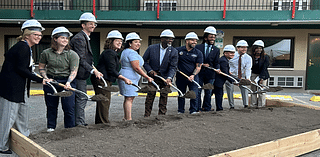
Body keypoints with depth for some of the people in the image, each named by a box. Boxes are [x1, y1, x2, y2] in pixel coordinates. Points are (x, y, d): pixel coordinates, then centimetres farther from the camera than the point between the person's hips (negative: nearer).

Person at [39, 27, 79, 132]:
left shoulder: (72, 55, -7)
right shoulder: (46, 53, 1)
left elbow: (73, 71, -12)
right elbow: (41, 67, 12)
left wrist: (68, 82, -28)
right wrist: (45, 78, -5)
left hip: (66, 81, -2)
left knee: (69, 107, -3)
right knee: (51, 106, 11)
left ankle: (70, 129, 11)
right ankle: (50, 127, 27)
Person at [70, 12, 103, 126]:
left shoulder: (85, 38, 18)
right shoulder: (79, 38, -16)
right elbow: (80, 59, -23)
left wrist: (92, 68, 15)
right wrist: (93, 70, -27)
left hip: (81, 74, 11)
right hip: (79, 74, -11)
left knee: (80, 99, 15)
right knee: (81, 98, -5)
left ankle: (79, 122, 24)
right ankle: (80, 123, 3)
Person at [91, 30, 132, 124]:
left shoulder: (115, 53, 19)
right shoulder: (109, 53, -14)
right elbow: (112, 71, -20)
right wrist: (124, 79, -21)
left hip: (106, 81, 11)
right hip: (101, 80, -11)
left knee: (105, 103, 14)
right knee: (104, 103, -9)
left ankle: (99, 124, 21)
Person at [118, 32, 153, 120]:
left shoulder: (125, 51, 18)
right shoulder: (132, 53, -16)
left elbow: (120, 62, 27)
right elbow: (136, 68, -21)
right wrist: (147, 77, -18)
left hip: (125, 77, 11)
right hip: (130, 78, -11)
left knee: (128, 98, 14)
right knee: (129, 98, -10)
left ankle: (126, 117, 21)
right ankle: (128, 119, -9)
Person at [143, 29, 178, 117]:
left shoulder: (174, 52, -6)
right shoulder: (151, 48, -5)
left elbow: (173, 67, -13)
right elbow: (144, 61, 3)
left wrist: (169, 78, -29)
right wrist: (150, 70, -9)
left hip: (165, 77, 1)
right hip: (153, 76, 0)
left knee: (164, 97, 6)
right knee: (150, 96, 4)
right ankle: (146, 116, 13)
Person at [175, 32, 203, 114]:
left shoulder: (198, 53, -1)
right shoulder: (178, 50, 1)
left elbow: (198, 67, -4)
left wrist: (193, 75, -18)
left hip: (193, 77, -1)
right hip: (180, 77, 1)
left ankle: (193, 110, 6)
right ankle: (180, 111, 23)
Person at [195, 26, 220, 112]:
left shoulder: (216, 50, 9)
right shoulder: (198, 47, 4)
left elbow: (216, 63, 3)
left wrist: (218, 69, -16)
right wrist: (202, 64, -10)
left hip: (210, 74, 2)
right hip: (199, 73, -2)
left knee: (208, 92, 8)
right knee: (197, 91, 1)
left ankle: (207, 108, 18)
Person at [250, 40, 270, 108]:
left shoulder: (265, 57, -6)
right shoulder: (251, 57, -1)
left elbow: (264, 68, -11)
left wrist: (261, 78, -19)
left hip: (263, 75, -2)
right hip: (253, 75, 2)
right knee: (253, 90, 5)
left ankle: (261, 105, 5)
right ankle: (253, 105, 12)